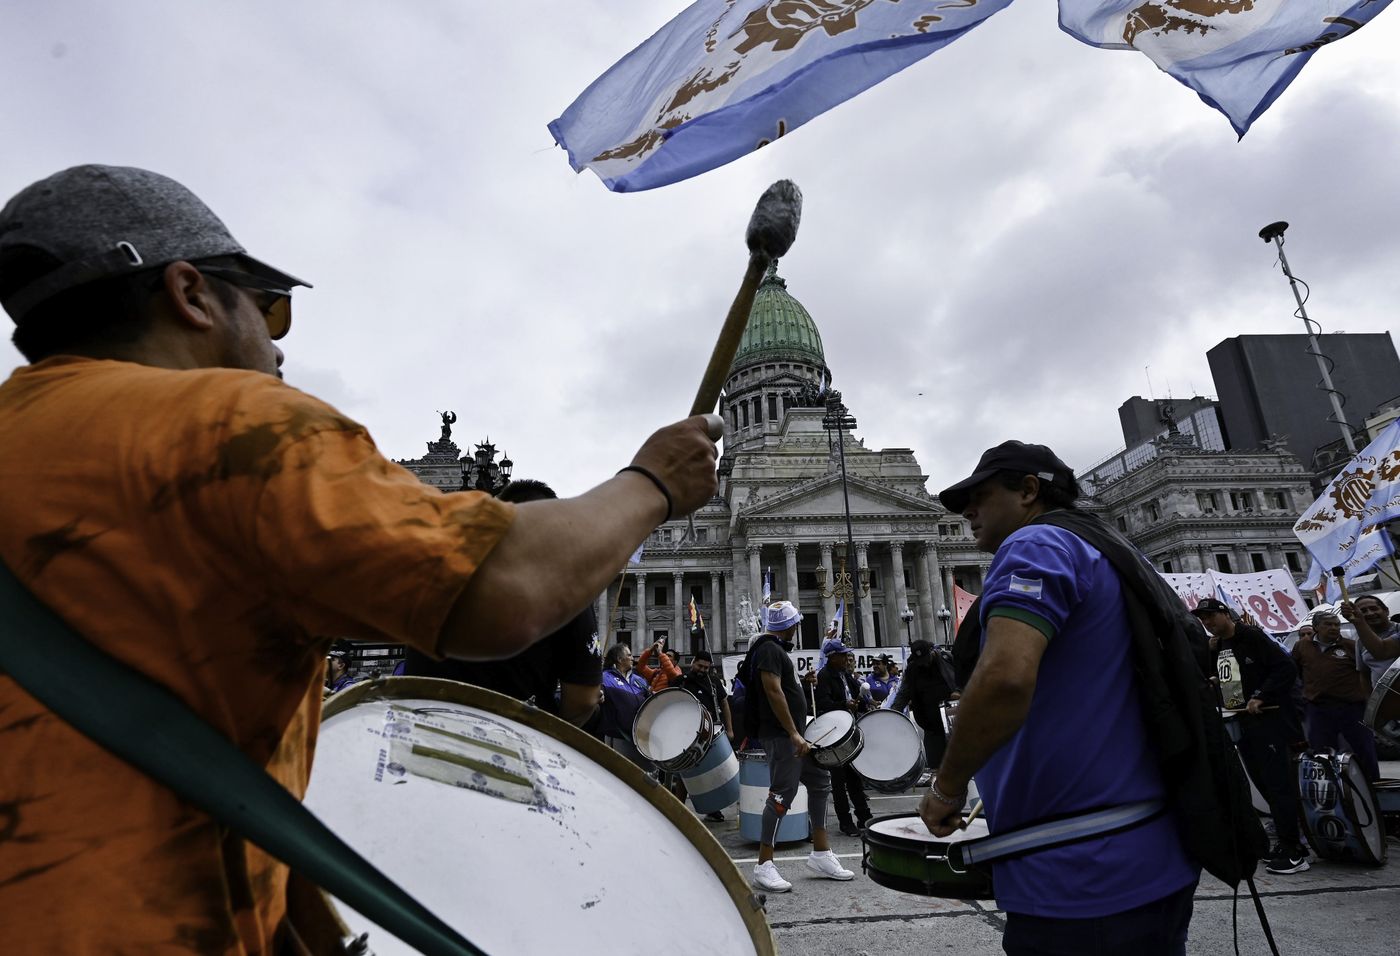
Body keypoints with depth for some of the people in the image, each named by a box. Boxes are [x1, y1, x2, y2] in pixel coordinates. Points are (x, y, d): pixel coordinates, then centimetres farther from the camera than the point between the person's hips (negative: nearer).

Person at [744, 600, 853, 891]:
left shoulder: (776, 649, 17)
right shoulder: (769, 649, -14)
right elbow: (772, 691, -24)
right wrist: (794, 733, -25)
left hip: (792, 735, 11)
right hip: (780, 736, -11)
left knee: (820, 781, 14)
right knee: (782, 794, -8)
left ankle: (821, 854, 21)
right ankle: (764, 866, 1)